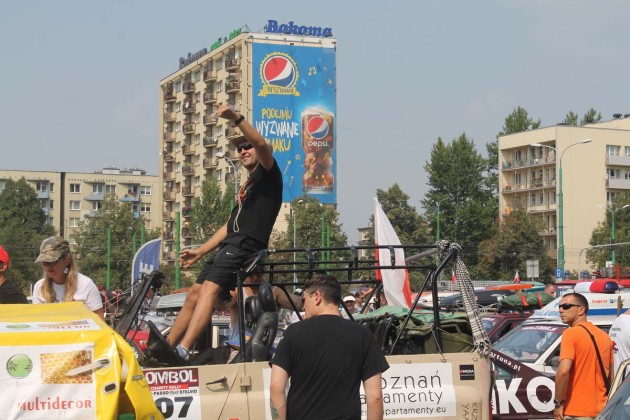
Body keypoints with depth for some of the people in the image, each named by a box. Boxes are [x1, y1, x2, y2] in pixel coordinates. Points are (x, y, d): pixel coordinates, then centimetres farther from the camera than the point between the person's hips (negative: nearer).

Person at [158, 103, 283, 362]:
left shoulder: (267, 173, 6)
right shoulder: (248, 186, 31)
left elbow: (262, 145, -17)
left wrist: (237, 118, -29)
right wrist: (200, 251, 26)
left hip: (246, 245, -9)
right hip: (231, 245, 10)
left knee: (210, 288, -26)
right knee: (195, 295, 6)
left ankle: (182, 351, -38)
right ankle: (165, 349, 10)